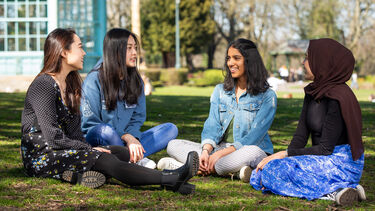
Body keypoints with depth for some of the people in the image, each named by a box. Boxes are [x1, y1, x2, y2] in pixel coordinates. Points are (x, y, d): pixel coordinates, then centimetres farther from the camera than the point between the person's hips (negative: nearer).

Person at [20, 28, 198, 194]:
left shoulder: (70, 84, 15)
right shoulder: (44, 85, -13)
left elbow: (74, 131, 11)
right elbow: (53, 137, -19)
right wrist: (89, 149, -14)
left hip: (67, 150, 9)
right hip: (40, 157, -9)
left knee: (122, 152, -8)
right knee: (104, 160, -26)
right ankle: (170, 180, -36)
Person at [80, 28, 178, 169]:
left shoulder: (136, 81, 10)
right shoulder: (94, 80, -8)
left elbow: (137, 118, 10)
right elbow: (90, 123, -11)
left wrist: (132, 138, -15)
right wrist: (127, 138, -21)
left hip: (126, 140, 6)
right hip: (96, 141, -6)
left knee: (170, 129, -9)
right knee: (105, 131, -40)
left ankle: (132, 158, -29)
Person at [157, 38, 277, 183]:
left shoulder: (267, 96, -2)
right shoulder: (220, 90, 15)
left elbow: (255, 135, -12)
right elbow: (212, 126, 4)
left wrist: (222, 153, -22)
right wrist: (206, 151, -18)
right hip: (219, 149, 5)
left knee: (253, 152, -40)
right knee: (173, 145, -14)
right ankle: (233, 171, -29)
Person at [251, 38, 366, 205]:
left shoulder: (338, 98, -19)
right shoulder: (312, 93, 9)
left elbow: (325, 149, -19)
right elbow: (300, 136, 6)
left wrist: (286, 154, -13)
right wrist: (275, 157, -10)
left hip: (341, 164, -10)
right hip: (323, 160, 10)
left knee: (274, 170, -25)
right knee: (258, 177, -1)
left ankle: (332, 191, -22)